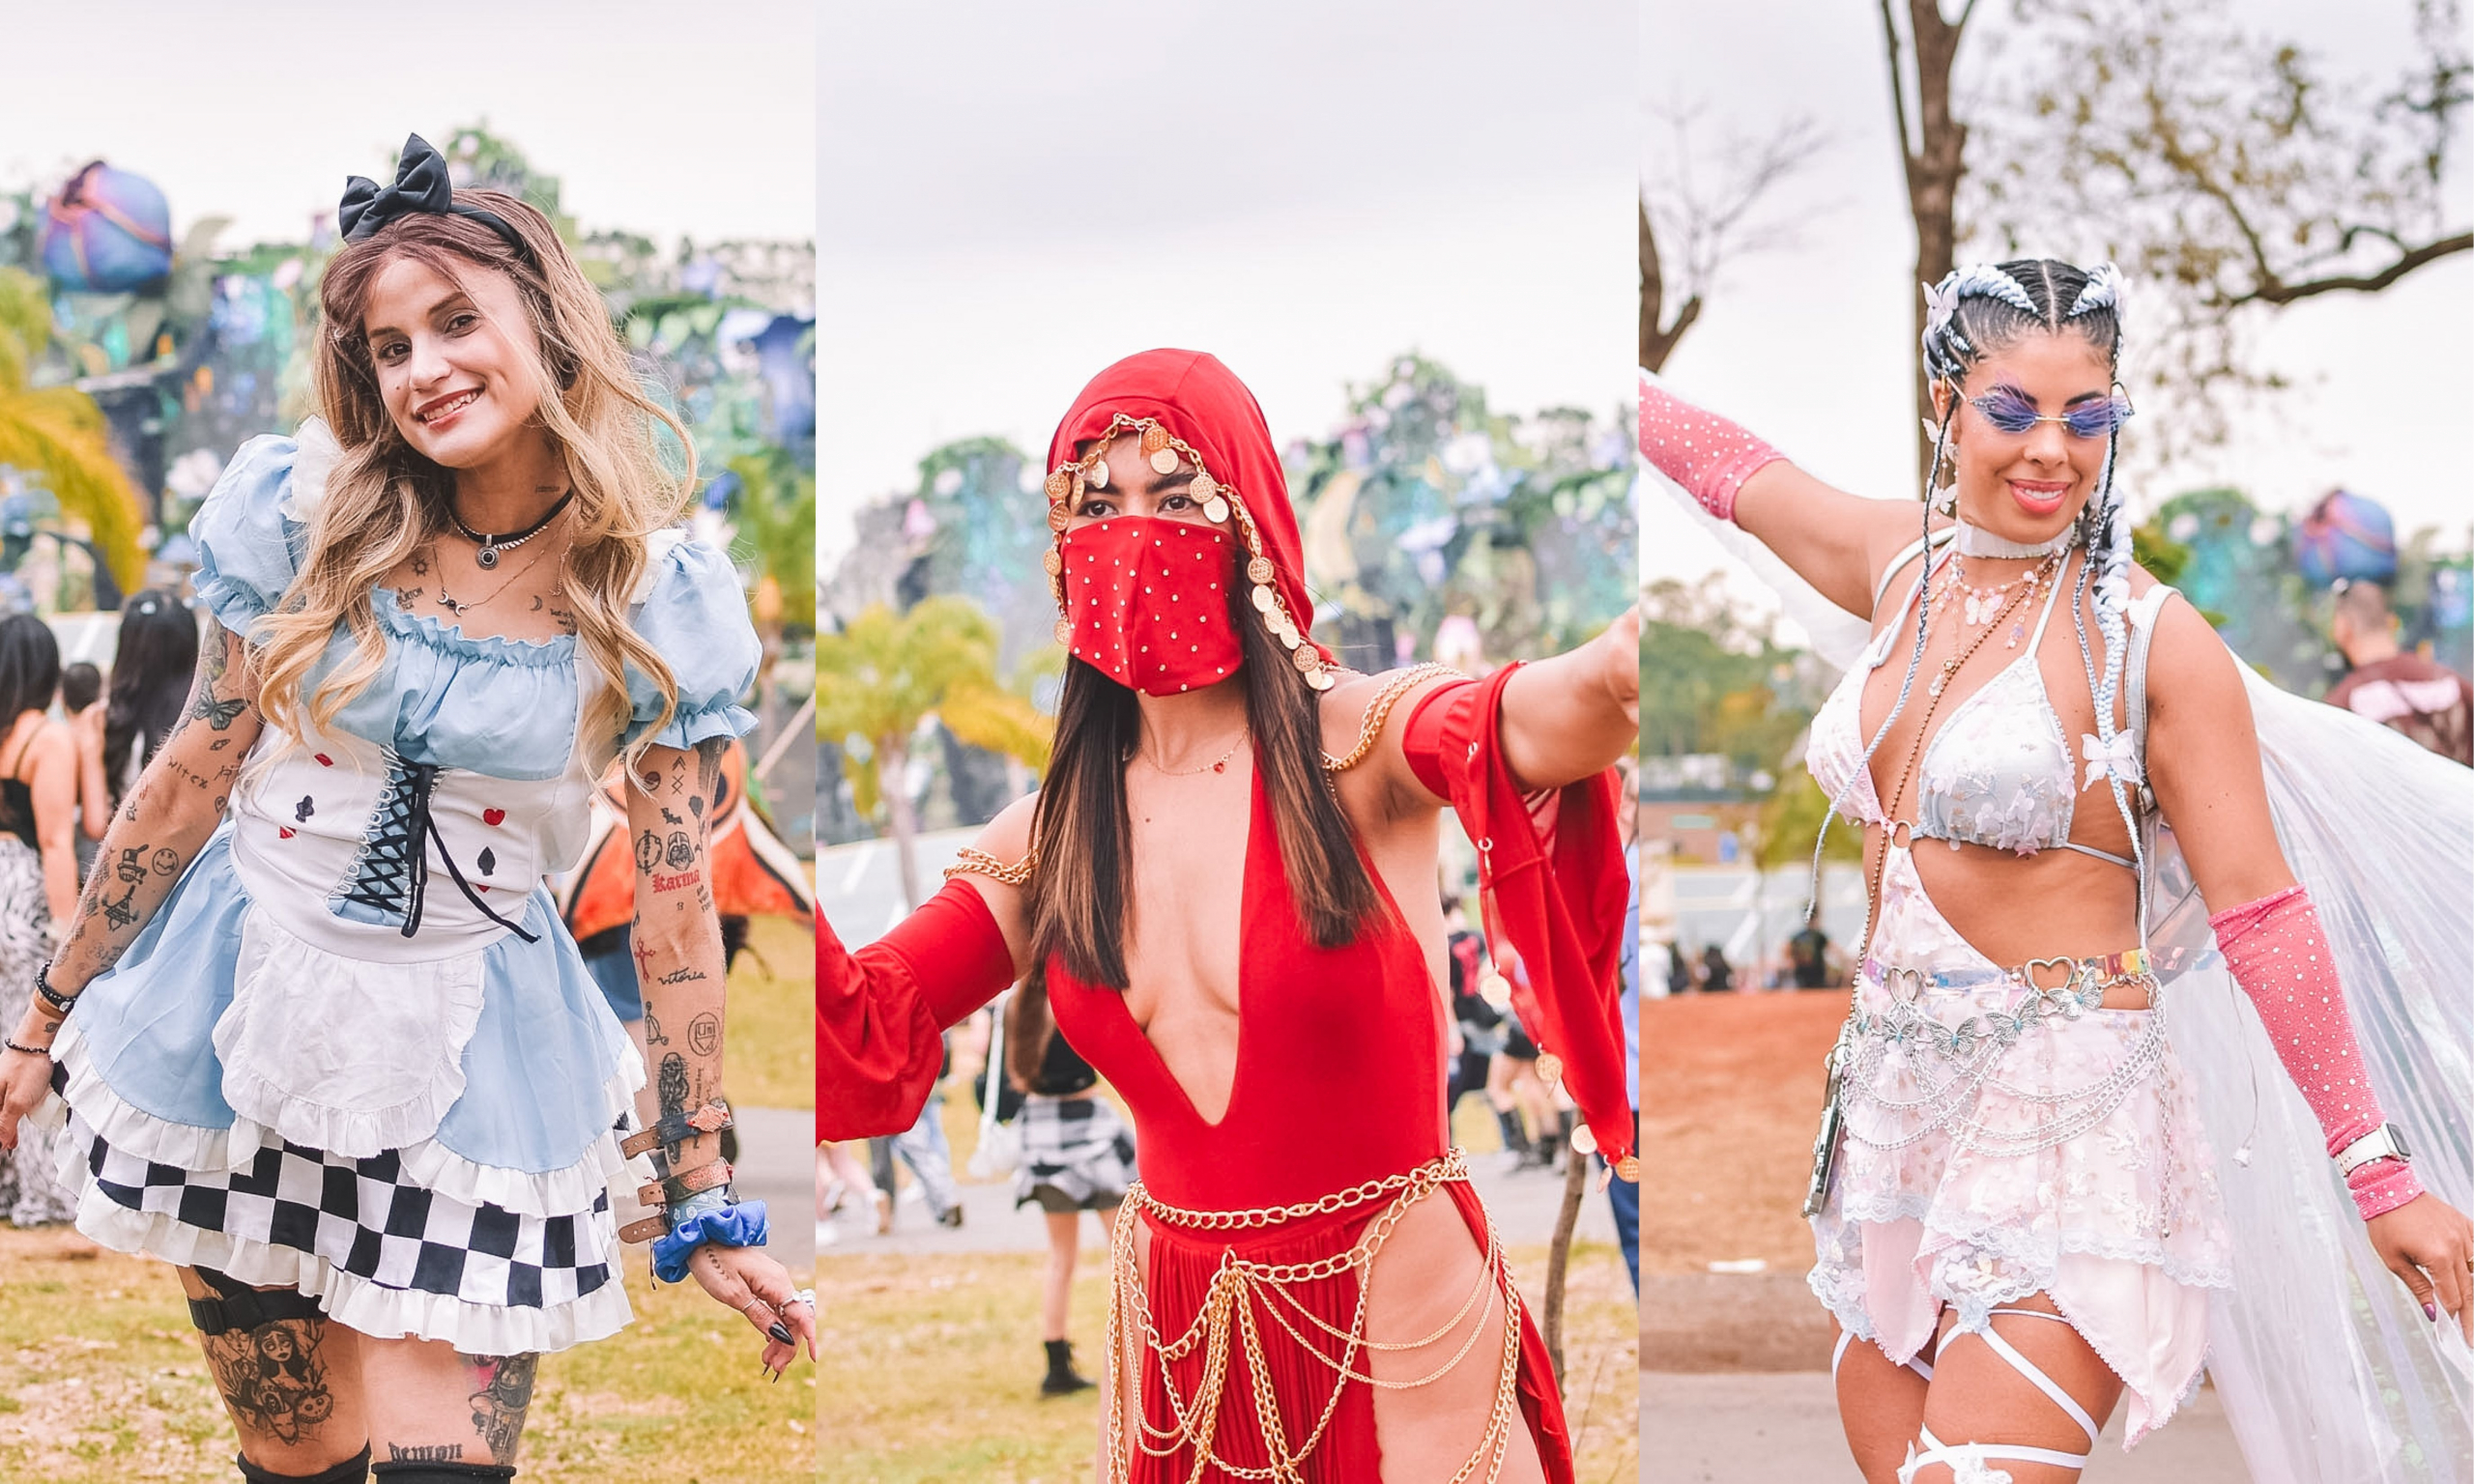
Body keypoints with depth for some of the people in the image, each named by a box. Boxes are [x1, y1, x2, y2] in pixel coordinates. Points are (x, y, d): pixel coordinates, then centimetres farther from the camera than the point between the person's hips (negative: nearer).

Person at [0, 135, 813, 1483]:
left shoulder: (656, 607, -7)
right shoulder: (307, 516, -6)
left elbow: (676, 905, -4)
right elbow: (196, 775, 1)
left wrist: (703, 1201, -4)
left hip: (467, 1057, -1)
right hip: (246, 1004, 1)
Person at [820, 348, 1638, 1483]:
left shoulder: (1358, 746, -11)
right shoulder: (1053, 834, 4)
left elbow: (1540, 717, -33)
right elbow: (866, 1028, -1)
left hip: (1398, 1334, -4)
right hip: (1178, 1340, 4)